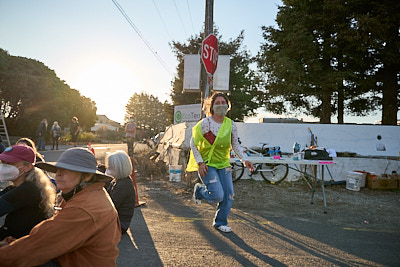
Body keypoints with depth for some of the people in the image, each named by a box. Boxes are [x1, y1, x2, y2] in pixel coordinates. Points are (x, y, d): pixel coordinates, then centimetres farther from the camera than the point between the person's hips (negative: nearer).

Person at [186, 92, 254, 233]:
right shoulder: (205, 123, -12)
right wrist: (200, 162, -14)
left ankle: (220, 222, 23)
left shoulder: (231, 125, 1)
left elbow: (235, 145, 11)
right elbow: (193, 143, -6)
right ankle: (199, 190, 18)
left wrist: (244, 160, -2)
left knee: (228, 196, 1)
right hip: (207, 165, -5)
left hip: (223, 164, 5)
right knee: (218, 195, -15)